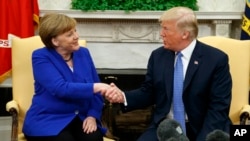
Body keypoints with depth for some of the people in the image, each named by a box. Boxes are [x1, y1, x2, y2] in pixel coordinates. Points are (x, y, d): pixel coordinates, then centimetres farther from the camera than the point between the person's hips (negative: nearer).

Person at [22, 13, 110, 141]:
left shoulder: (83, 53, 8)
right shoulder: (41, 57, -8)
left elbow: (96, 90, 8)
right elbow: (61, 89, -23)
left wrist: (93, 115, -10)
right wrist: (95, 87, -30)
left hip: (80, 118, 4)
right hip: (47, 121, -3)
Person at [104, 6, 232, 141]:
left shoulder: (216, 59, -7)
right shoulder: (157, 56, 5)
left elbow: (218, 108, -9)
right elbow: (148, 93, 11)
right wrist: (123, 97, -9)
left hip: (199, 130, -3)